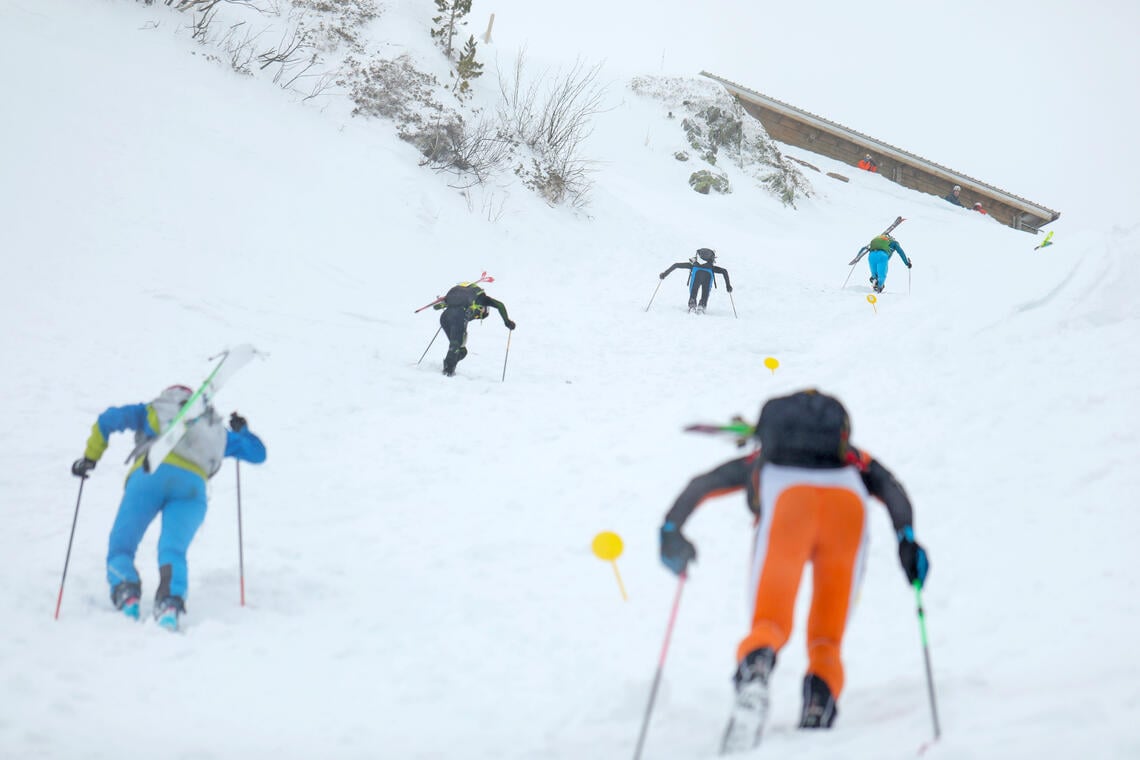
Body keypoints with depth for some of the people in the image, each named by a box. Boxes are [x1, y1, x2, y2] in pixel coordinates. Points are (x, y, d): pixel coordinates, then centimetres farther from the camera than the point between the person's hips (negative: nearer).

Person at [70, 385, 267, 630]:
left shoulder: (155, 411, 30)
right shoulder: (217, 430, 36)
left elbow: (109, 419, 19)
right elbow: (258, 454, 39)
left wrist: (90, 457, 27)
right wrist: (242, 431, 56)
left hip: (149, 475, -2)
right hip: (192, 485, 2)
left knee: (120, 547, 3)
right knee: (173, 550, -11)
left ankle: (126, 595, -25)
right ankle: (170, 600, -41)